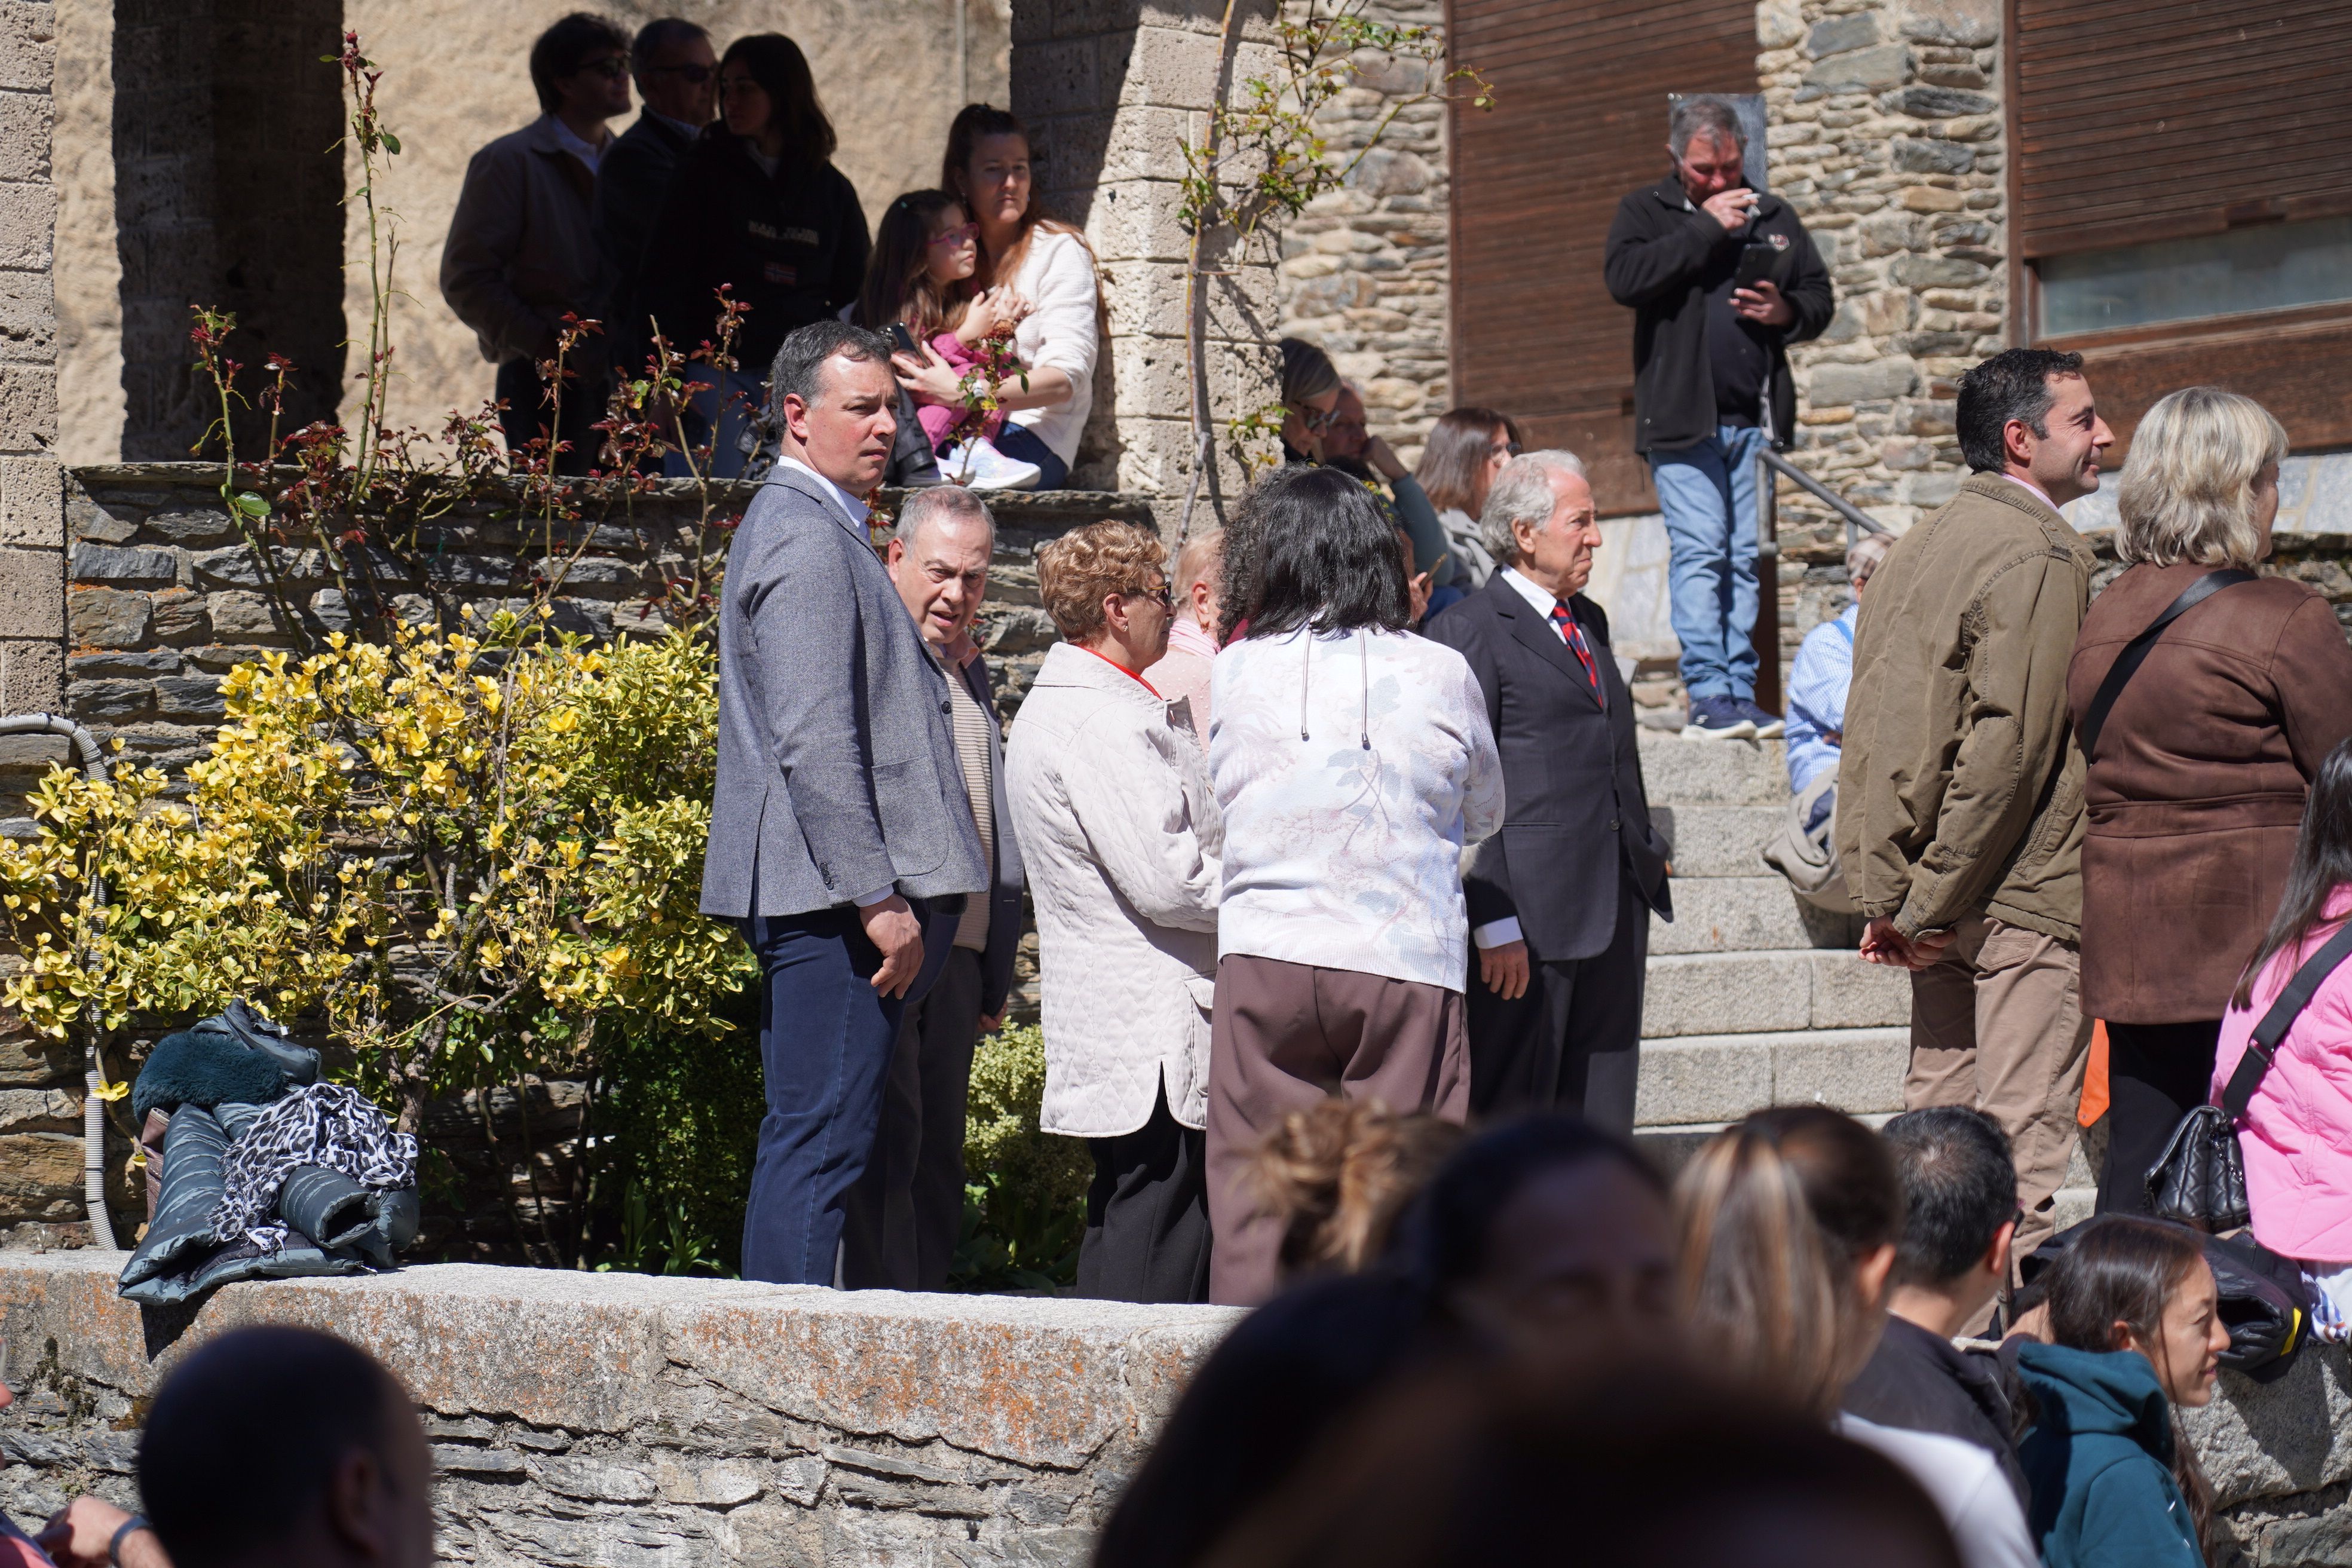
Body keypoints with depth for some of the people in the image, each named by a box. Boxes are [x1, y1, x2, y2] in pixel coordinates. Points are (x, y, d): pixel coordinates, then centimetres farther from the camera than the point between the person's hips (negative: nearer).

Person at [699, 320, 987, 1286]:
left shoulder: (804, 526, 22)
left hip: (826, 903, 11)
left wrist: (888, 892, 25)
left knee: (807, 1137, 11)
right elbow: (814, 741, -20)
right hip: (834, 892, -11)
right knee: (820, 1141, -11)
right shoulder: (808, 538, -12)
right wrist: (879, 897, -21)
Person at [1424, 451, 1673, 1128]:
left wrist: (1647, 849, 14)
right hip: (1530, 916, -8)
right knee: (1512, 1117, -4)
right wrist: (1492, 921, -17)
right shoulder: (1469, 631, -8)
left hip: (1616, 910, 8)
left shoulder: (1589, 622, 19)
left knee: (1602, 1120, 8)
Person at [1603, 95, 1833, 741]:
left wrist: (1787, 312, -2)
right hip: (1682, 416, -4)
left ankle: (1741, 695, 5)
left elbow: (1821, 298, 21)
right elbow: (1625, 277, -14)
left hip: (1755, 418, 4)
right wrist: (1705, 227, -13)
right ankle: (1708, 696, -14)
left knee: (1744, 559, 4)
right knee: (1699, 553, -11)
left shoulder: (1773, 217, 17)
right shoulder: (1645, 211, 6)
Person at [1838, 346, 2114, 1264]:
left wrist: (1896, 897, 12)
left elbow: (1870, 735, 14)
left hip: (1939, 900, 8)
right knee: (2020, 1137, -7)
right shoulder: (2040, 558, -13)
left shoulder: (1921, 548, 13)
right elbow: (2009, 746, -20)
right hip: (2023, 896, -8)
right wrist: (1932, 905, -15)